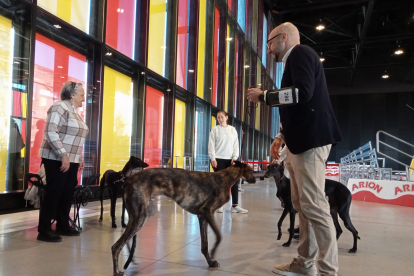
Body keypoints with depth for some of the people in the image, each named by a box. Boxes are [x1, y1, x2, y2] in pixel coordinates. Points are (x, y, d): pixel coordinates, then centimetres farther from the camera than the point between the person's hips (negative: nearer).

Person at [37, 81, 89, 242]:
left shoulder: (74, 111, 17)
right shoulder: (59, 107, -11)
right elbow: (51, 133, -21)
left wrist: (79, 158, 18)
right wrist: (63, 155, -24)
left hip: (71, 160, 9)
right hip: (57, 159, -9)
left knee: (67, 193, 12)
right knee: (53, 193, -4)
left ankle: (62, 226, 23)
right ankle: (44, 231, 5)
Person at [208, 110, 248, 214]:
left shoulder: (232, 129, 11)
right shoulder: (215, 129, 3)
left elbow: (236, 144, 9)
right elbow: (211, 145, -2)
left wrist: (235, 157, -3)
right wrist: (213, 159, -10)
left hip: (230, 159, 3)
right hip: (218, 159, -3)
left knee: (234, 181, -2)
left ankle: (235, 206, 3)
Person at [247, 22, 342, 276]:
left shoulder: (300, 53, -4)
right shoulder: (296, 60, 24)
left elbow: (303, 92, -22)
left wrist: (263, 95, -10)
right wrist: (282, 137, 17)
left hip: (310, 141, -10)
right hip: (301, 141, 10)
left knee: (314, 205, -8)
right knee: (302, 205, 11)